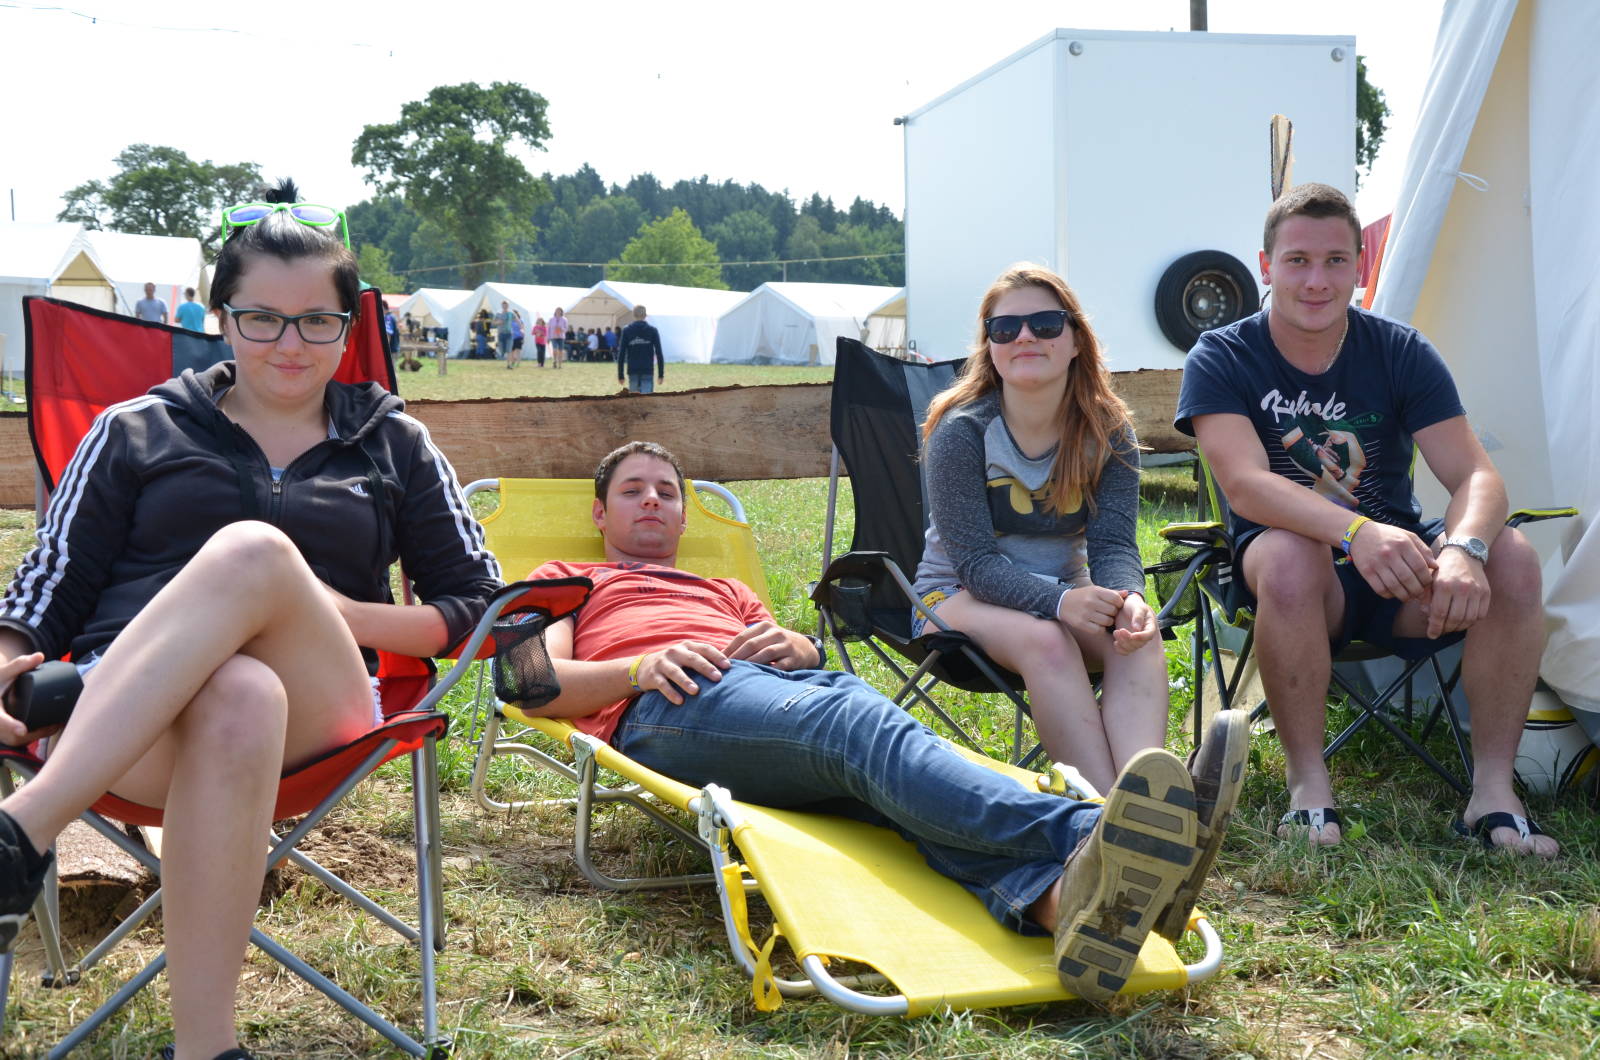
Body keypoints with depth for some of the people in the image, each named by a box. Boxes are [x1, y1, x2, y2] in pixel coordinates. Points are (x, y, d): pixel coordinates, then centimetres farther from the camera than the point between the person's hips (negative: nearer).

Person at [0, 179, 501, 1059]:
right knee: (239, 696, -41)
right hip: (124, 726, 0)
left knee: (254, 553, -35)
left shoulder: (395, 446, 21)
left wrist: (343, 615, 0)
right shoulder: (137, 432, 20)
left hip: (318, 712, 0)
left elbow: (479, 606, 18)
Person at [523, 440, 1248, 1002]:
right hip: (672, 709, -4)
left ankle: (1058, 898, -67)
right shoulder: (566, 582, 34)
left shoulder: (726, 590, 45)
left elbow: (811, 653, 28)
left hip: (792, 682, 4)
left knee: (862, 718, -34)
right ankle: (1085, 834, -65)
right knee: (862, 724, -36)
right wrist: (641, 666, -5)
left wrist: (796, 645, 2)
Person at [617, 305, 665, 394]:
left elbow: (621, 354, -1)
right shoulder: (652, 330, 0)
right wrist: (661, 373, 1)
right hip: (647, 371, -1)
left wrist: (620, 375, 4)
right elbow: (659, 353, -3)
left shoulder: (626, 330, 2)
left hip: (632, 371, 2)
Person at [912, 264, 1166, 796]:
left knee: (1141, 637, -30)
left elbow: (1113, 543, -12)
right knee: (1045, 639, -37)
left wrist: (1127, 599, -37)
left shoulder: (1108, 431, -4)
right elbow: (976, 562, -20)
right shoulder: (961, 433, -15)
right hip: (958, 593, -4)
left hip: (1068, 590, 4)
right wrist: (1059, 602, -39)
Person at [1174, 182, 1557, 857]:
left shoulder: (1401, 353, -2)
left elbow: (1476, 476, -12)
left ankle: (1493, 789, -18)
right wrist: (1357, 532, -44)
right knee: (1288, 555, -37)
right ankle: (1308, 784, -23)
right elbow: (1245, 483, -25)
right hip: (1298, 580, -3)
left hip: (1398, 576, 3)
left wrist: (1463, 549, -37)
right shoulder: (1222, 359, -8)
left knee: (1512, 556, -25)